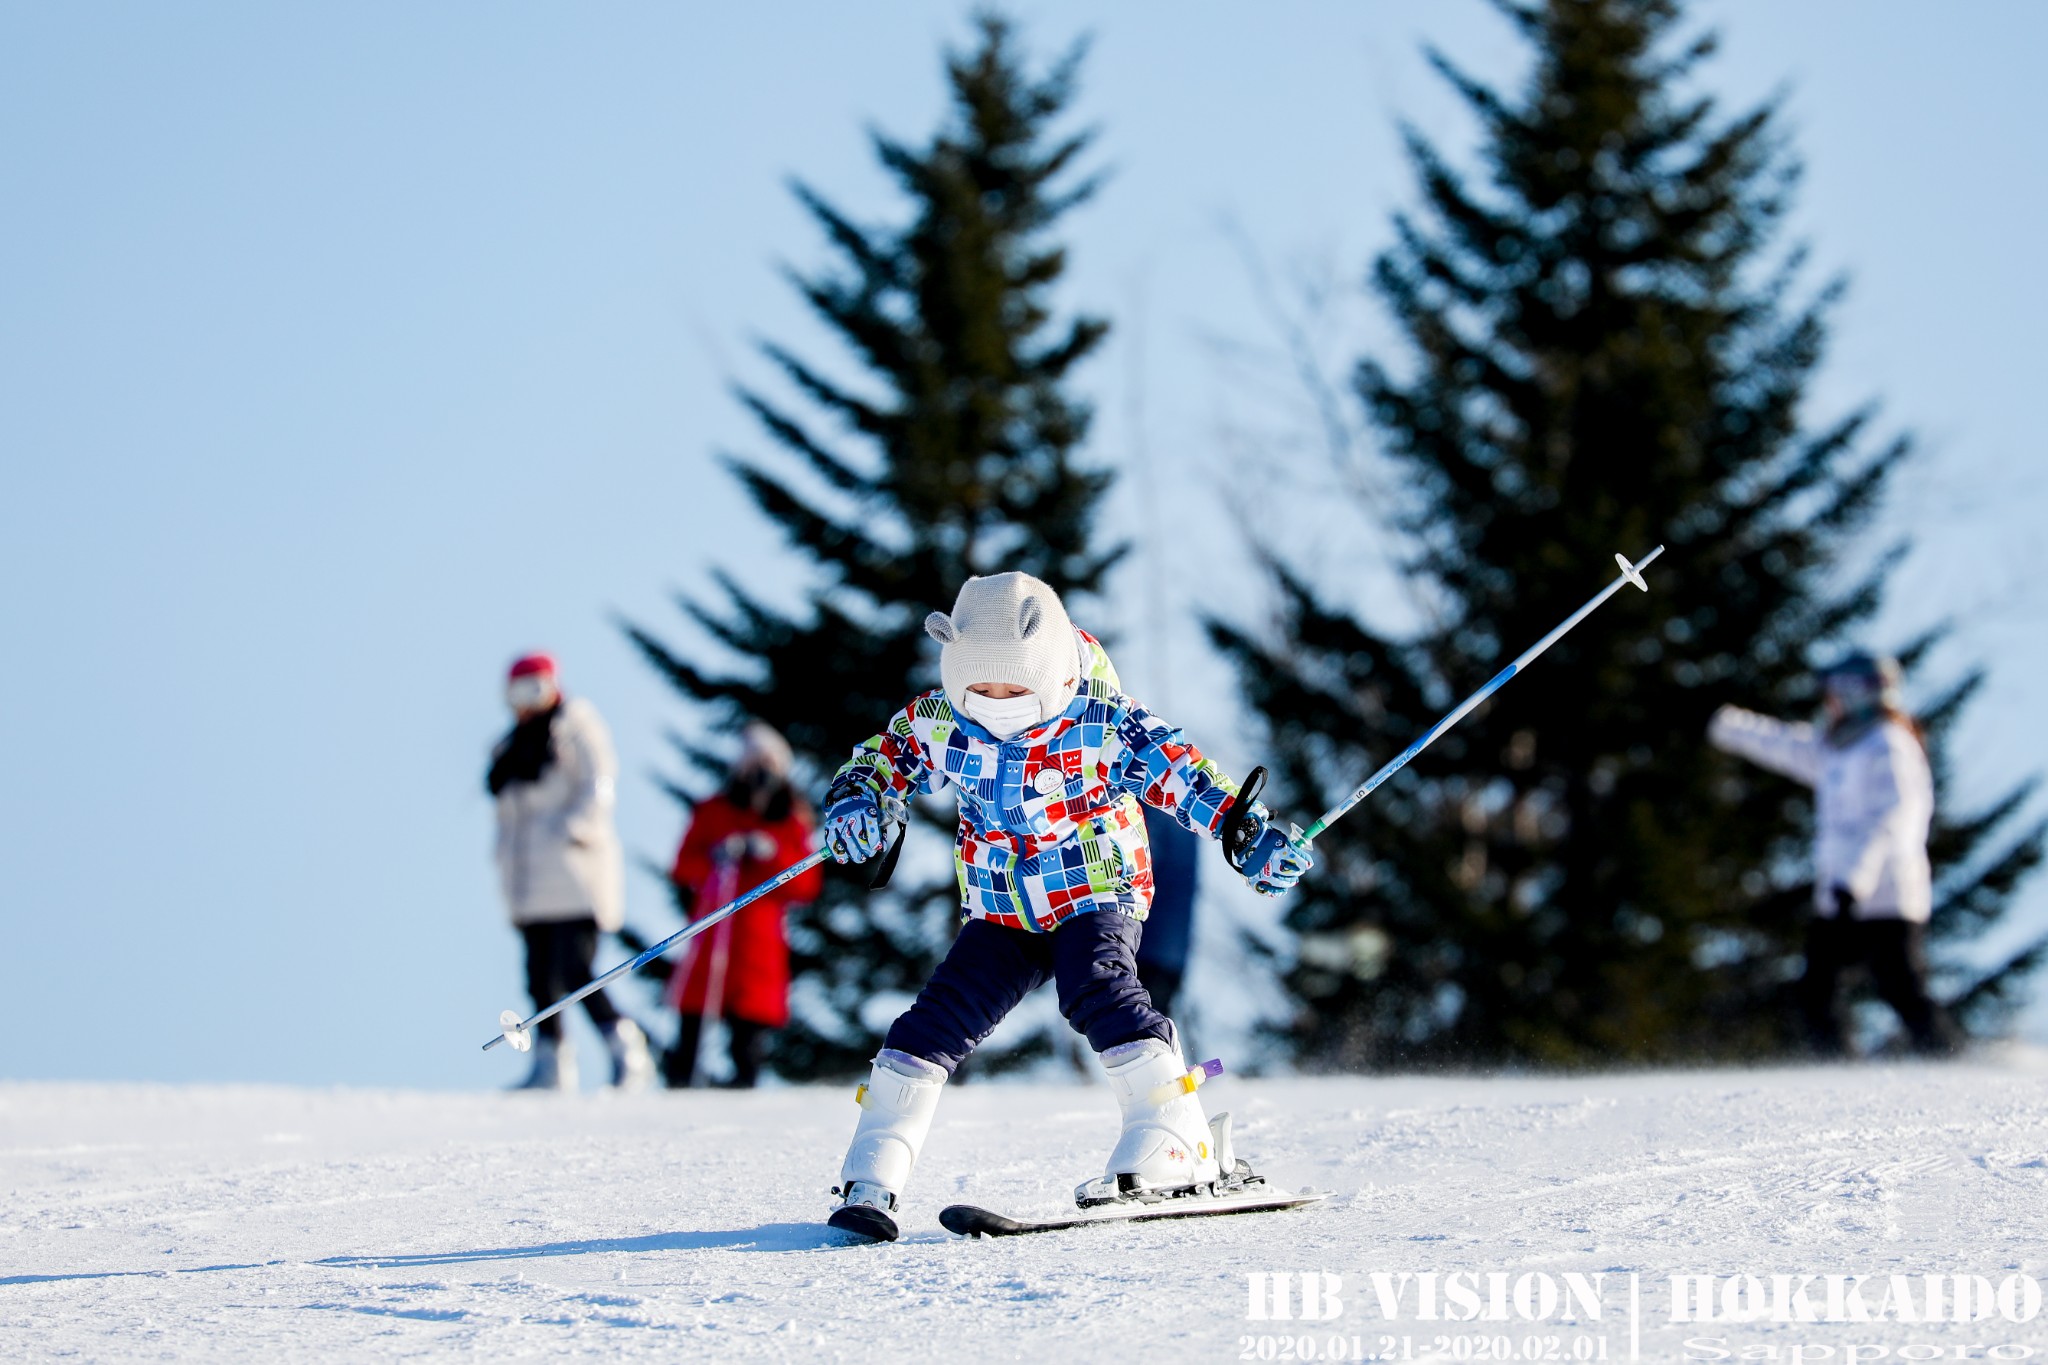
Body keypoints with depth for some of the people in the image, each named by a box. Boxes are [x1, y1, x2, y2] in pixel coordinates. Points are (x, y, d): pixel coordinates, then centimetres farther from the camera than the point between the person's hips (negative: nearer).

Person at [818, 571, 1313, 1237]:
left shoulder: (1102, 723, -15)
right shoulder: (942, 726, -6)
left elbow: (1180, 772, -9)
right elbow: (882, 757, 10)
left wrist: (1249, 834, -16)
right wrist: (855, 802, -11)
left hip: (1095, 895, -4)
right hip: (1001, 917, 4)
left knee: (1099, 993, -30)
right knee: (935, 1022, -9)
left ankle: (1176, 1152, -28)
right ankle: (871, 1180, -3)